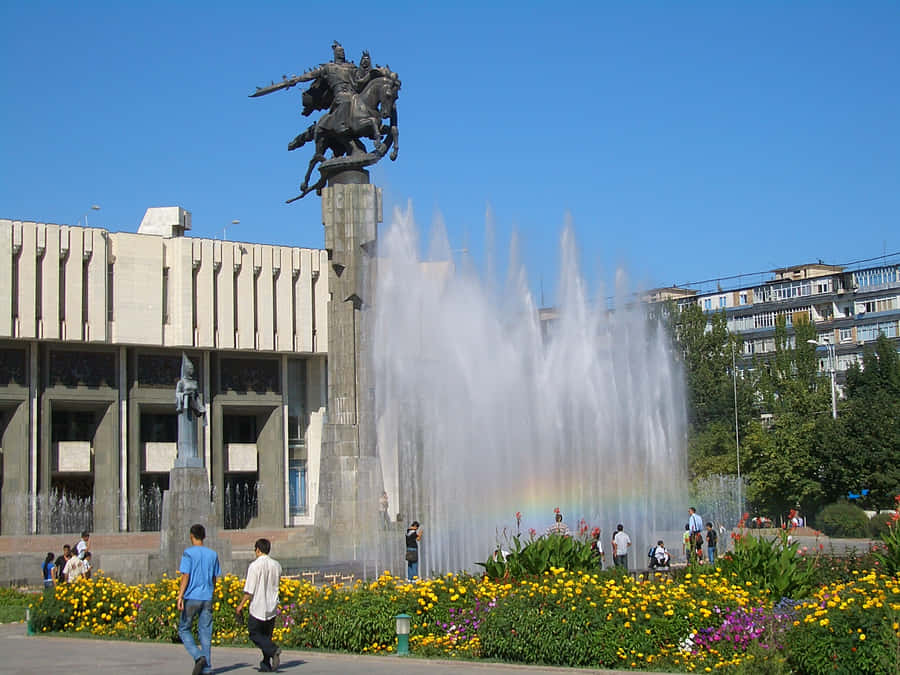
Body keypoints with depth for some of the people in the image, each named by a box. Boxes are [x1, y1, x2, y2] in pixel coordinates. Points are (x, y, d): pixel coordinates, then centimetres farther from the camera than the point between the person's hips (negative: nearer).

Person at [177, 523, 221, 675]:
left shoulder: (188, 553, -5)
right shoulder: (212, 554, 10)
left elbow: (185, 576, -12)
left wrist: (180, 597, -13)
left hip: (191, 598, -4)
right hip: (207, 598, 4)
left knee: (184, 629, 7)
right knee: (205, 632, 6)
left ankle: (198, 657, -12)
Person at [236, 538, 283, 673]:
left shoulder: (255, 566, -13)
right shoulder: (277, 565, 5)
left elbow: (249, 590, -14)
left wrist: (241, 605, -4)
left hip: (258, 607, -6)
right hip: (272, 607, 6)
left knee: (254, 634, 5)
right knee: (267, 635, 14)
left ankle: (273, 650, -19)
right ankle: (266, 665, 11)